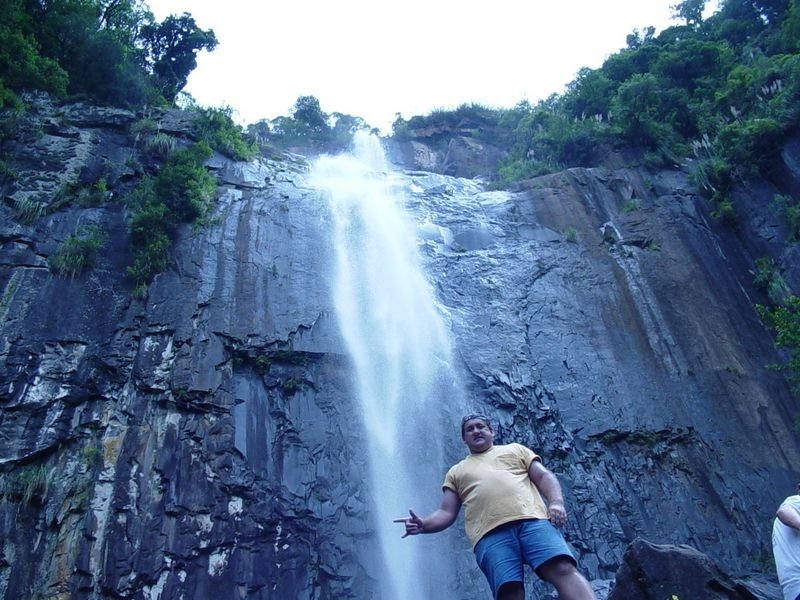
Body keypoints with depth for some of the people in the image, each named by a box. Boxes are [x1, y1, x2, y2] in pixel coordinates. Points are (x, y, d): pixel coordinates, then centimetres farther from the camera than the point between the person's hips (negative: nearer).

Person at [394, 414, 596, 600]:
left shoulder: (514, 449, 29)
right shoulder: (456, 472, 29)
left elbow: (544, 476, 17)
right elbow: (446, 513, 19)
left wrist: (556, 503, -4)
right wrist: (423, 525, -3)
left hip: (532, 519, 0)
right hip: (490, 534, 0)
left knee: (564, 569, -23)